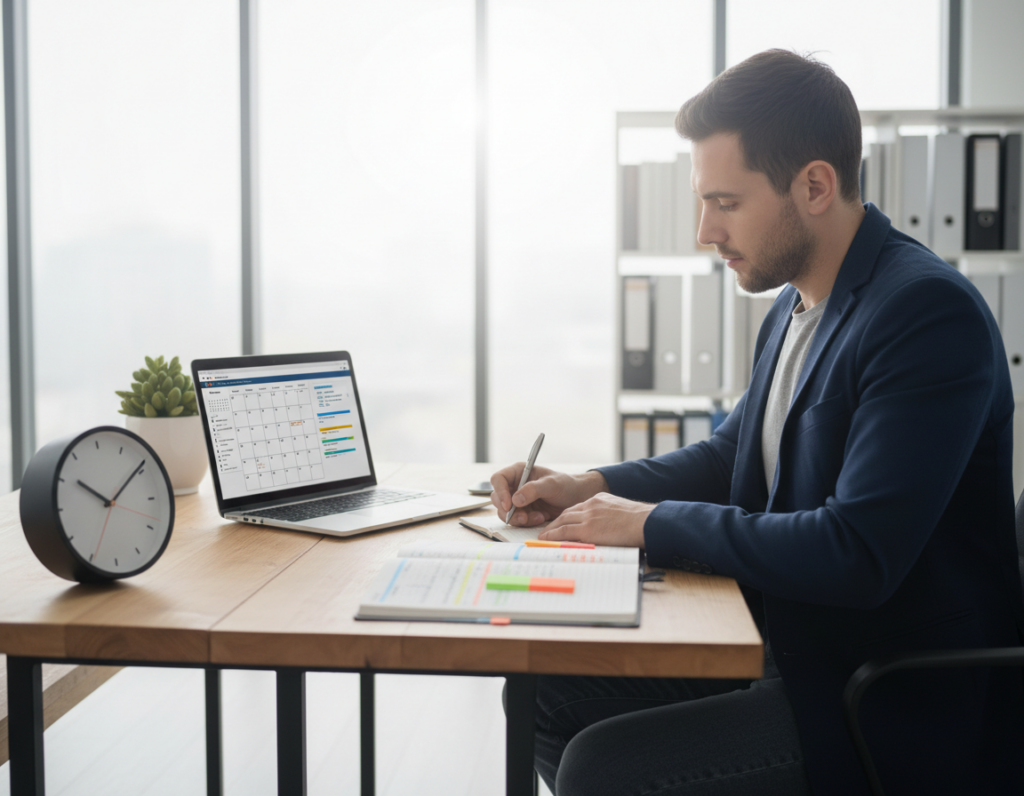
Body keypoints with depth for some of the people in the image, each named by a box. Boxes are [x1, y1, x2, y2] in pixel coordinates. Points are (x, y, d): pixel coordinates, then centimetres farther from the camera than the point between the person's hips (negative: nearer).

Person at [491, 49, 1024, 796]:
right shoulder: (796, 306, 6)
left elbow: (858, 556, -29)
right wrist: (588, 487, 3)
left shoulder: (930, 312, -22)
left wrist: (651, 523, -19)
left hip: (894, 708, -8)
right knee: (545, 693, 4)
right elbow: (731, 458, 19)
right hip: (787, 646, 9)